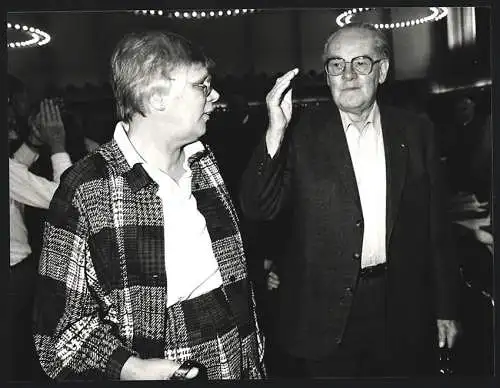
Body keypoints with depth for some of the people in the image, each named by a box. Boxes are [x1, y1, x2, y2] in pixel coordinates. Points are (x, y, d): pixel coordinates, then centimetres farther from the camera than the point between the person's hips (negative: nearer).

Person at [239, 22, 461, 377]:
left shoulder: (416, 132, 1)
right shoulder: (302, 134, -5)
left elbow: (435, 225, 5)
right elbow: (258, 209, -13)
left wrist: (445, 308, 7)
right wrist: (276, 131, -25)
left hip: (403, 315, 2)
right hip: (324, 316, -2)